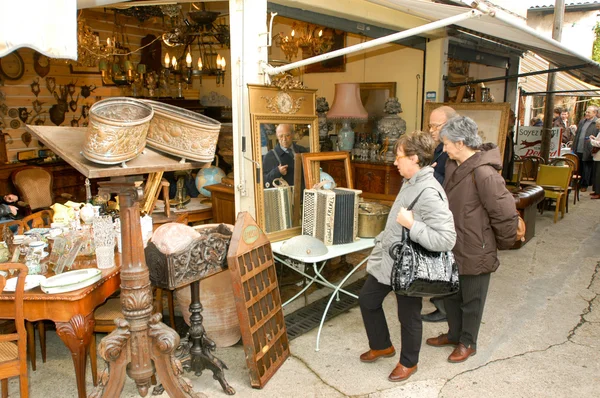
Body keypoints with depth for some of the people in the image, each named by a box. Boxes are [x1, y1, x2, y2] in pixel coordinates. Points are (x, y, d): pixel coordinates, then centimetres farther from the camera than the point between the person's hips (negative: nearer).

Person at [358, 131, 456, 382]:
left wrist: (411, 224, -31)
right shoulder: (410, 182, 1)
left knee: (408, 317, 13)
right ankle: (381, 346, 44)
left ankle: (408, 362, 38)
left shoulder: (429, 193, -28)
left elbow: (446, 239, -34)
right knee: (367, 300, 22)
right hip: (387, 259, 9)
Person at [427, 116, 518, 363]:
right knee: (450, 293, 22)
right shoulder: (452, 165, 2)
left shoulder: (484, 173, -26)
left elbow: (505, 212, -22)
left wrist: (504, 242, -7)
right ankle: (454, 334, 43)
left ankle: (468, 343, 32)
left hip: (475, 249, -8)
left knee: (471, 300, 12)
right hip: (453, 245, 8)